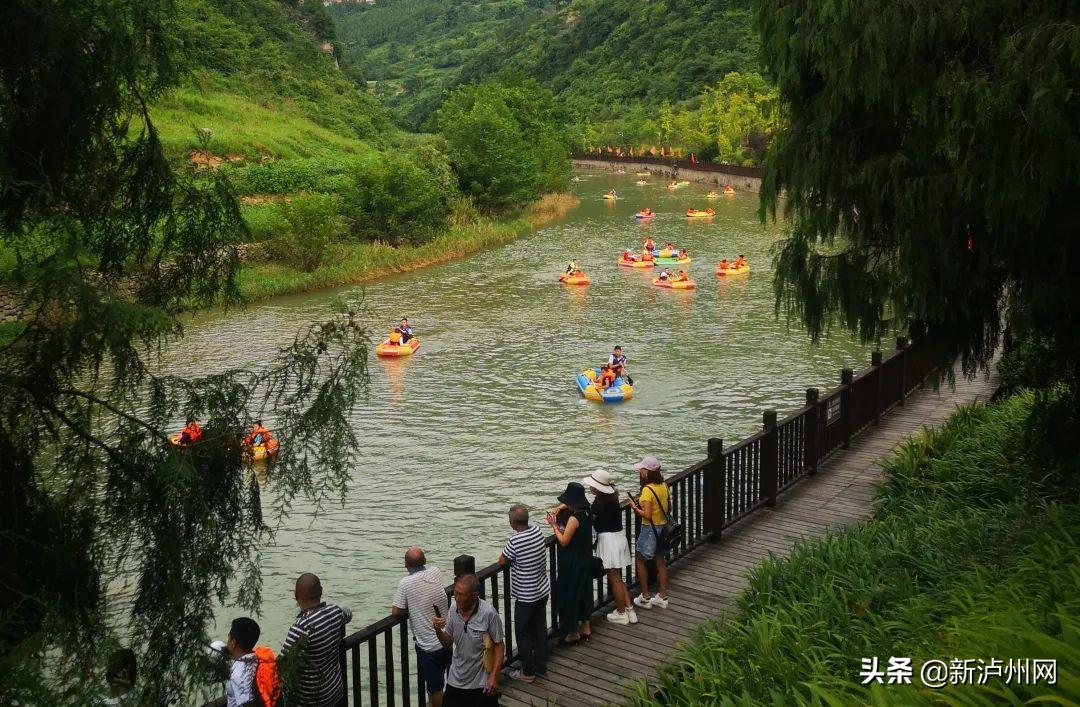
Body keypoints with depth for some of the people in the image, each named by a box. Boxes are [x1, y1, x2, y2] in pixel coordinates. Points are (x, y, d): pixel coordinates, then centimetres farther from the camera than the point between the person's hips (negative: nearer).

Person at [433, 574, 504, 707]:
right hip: (456, 681, 4)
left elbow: (498, 645, -11)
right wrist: (438, 630, -13)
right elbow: (448, 644, 6)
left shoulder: (488, 613, -20)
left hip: (482, 684, -4)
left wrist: (494, 676, -14)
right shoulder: (453, 610, -6)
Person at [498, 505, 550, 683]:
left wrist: (506, 555, 6)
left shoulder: (515, 541, -27)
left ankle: (528, 672, 18)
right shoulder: (536, 529, -7)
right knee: (540, 629, 18)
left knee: (523, 634, 9)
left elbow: (502, 561, -13)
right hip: (543, 591, 7)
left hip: (526, 597, -7)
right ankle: (541, 666, 30)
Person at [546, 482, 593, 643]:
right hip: (585, 561, 9)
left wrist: (554, 525, -12)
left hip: (573, 565, -9)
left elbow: (564, 541, -20)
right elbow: (568, 506, 22)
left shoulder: (574, 518, -25)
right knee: (583, 592, 19)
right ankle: (585, 626, 31)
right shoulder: (585, 513, 1)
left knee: (570, 594, 4)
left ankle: (573, 632, 15)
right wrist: (559, 509, 4)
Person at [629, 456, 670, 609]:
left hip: (650, 528, -8)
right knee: (660, 561, 16)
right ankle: (662, 596, 23)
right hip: (663, 527, 8)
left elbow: (647, 515, -26)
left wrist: (635, 508, -8)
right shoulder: (663, 486, 1)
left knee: (640, 560, 8)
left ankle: (646, 597, 11)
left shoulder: (648, 490, -23)